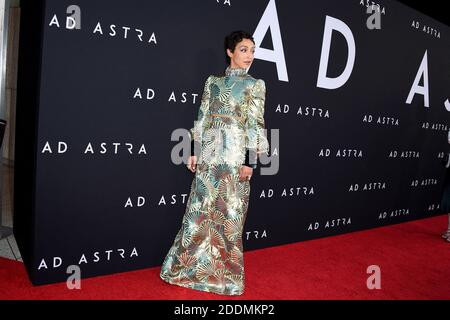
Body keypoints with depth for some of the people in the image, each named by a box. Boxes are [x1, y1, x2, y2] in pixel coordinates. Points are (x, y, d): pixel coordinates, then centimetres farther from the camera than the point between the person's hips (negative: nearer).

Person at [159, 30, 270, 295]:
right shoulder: (213, 82, 10)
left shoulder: (255, 85, 2)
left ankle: (224, 272, 23)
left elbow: (255, 126, -5)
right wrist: (195, 152, 5)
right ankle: (193, 266, 25)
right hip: (209, 154, 2)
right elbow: (203, 119, 9)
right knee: (200, 210, 8)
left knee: (229, 213, 5)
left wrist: (250, 162, -11)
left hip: (236, 156, -2)